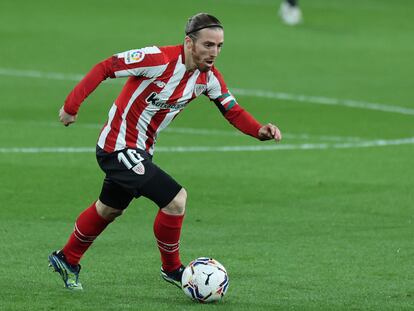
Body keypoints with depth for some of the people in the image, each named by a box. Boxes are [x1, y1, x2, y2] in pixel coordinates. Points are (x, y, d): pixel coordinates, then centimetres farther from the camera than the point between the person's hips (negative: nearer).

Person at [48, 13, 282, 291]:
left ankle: (67, 260, 47)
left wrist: (259, 130, -17)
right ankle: (172, 269, 3)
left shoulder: (208, 76, -4)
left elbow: (232, 110, 2)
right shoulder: (159, 59, -26)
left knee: (109, 210, 26)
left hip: (141, 150, 9)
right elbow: (106, 68, -21)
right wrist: (72, 105, -21)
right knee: (176, 199, -17)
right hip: (120, 146, -9)